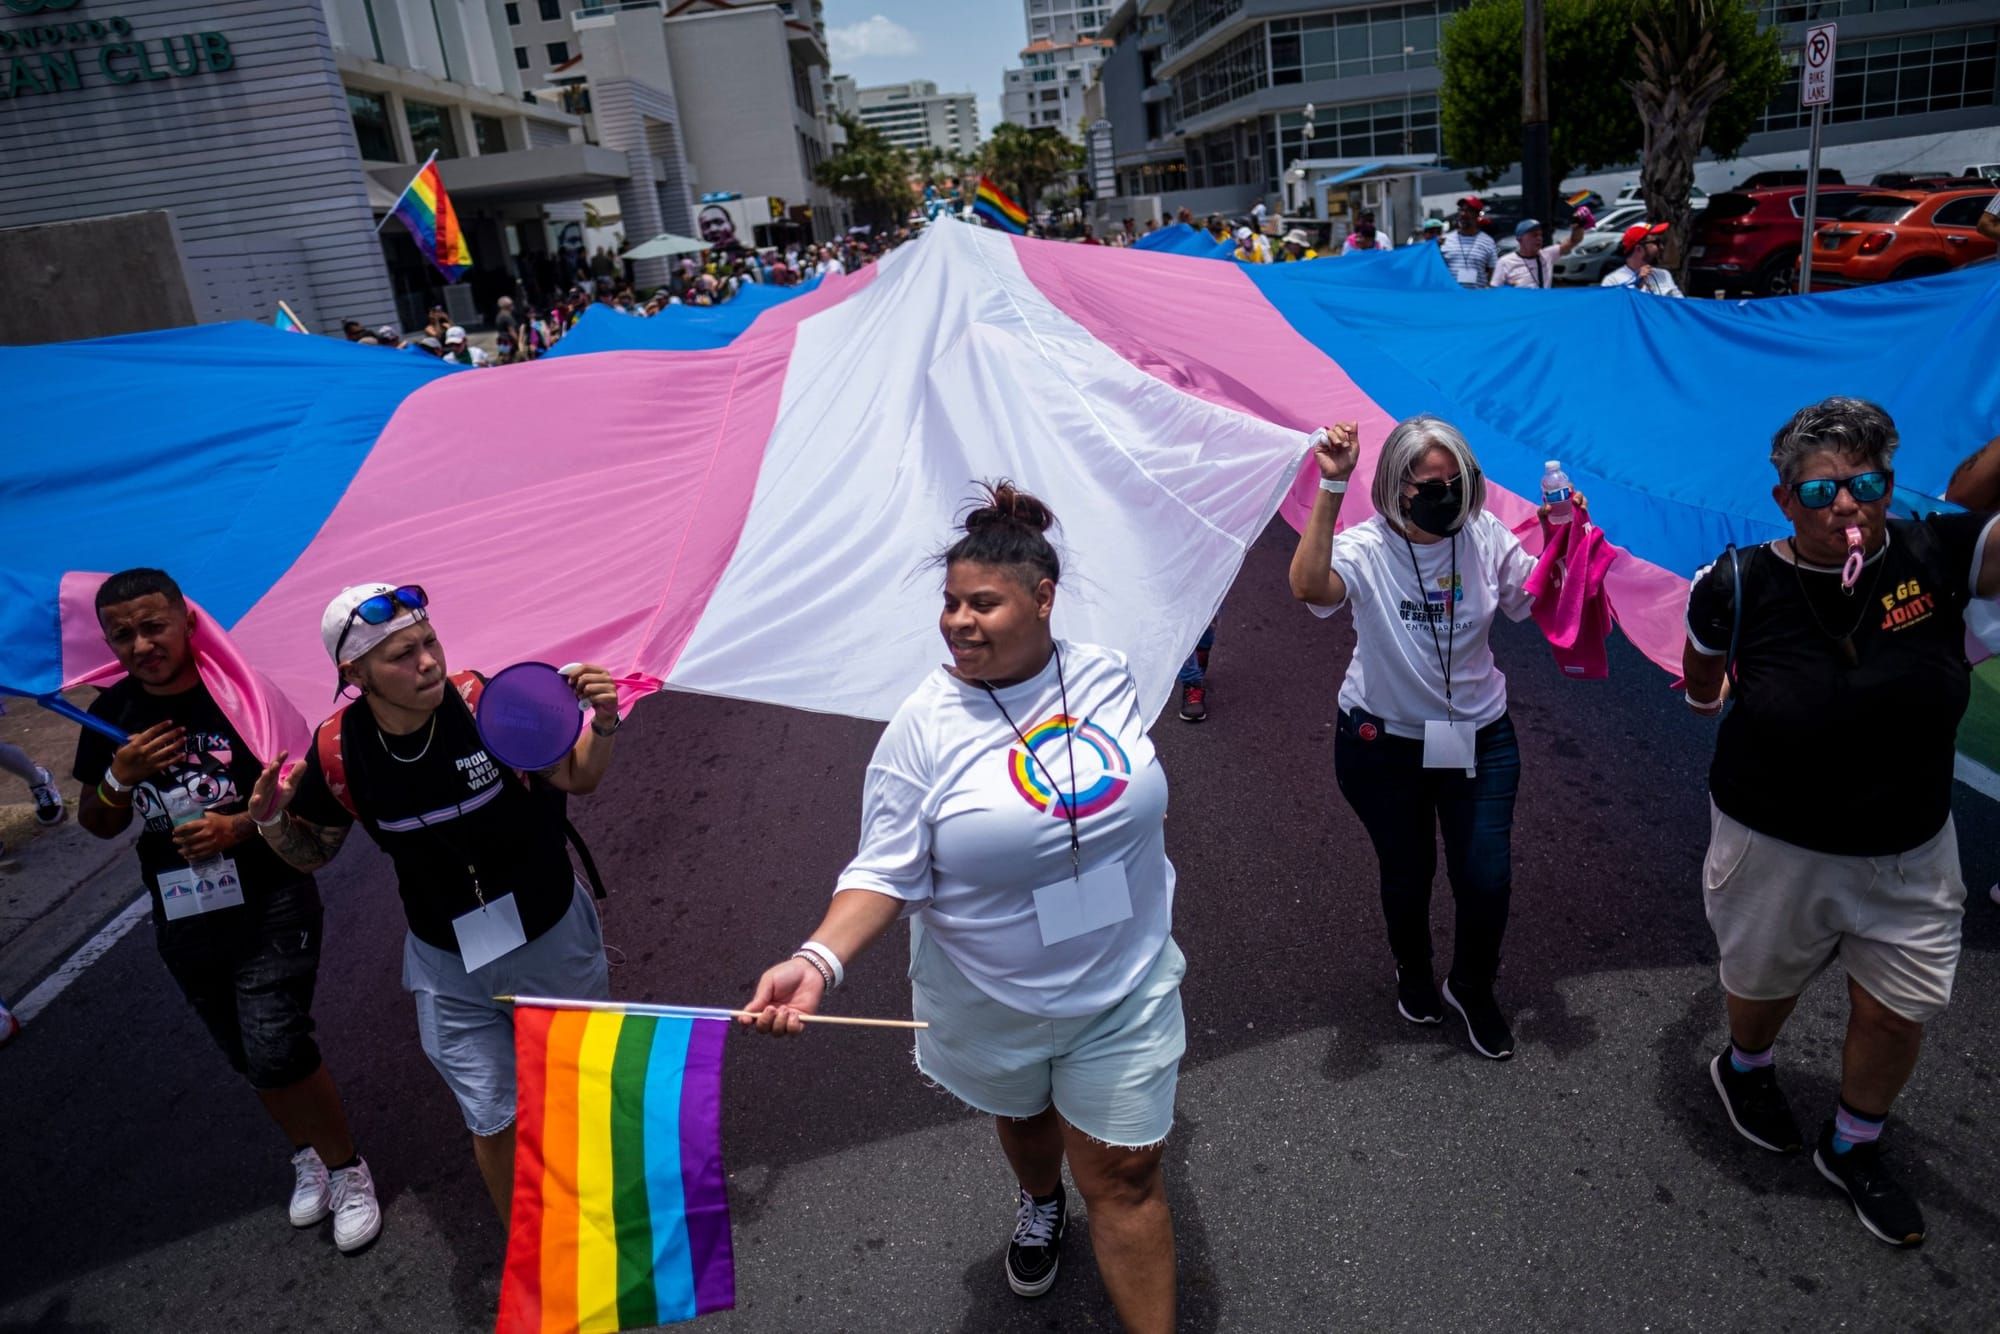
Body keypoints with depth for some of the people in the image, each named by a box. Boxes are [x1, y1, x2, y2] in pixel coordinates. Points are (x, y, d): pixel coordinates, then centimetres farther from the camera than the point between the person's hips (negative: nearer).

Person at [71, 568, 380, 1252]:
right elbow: (96, 824, 11)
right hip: (183, 924, 6)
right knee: (248, 1059, 16)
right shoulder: (111, 715, 3)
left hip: (269, 908, -5)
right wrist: (119, 777, -9)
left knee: (277, 1052, -12)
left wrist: (241, 825, -23)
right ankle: (307, 1152, 39)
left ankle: (347, 1168, 11)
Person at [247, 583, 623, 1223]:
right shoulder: (338, 750, -16)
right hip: (449, 965, 1)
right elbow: (312, 853, 2)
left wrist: (603, 725, -28)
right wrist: (272, 821, -19)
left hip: (553, 936, -1)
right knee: (493, 1124, 12)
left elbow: (577, 778, -9)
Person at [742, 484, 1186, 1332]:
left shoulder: (1106, 674, -10)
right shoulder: (925, 725, -19)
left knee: (1124, 1173, 6)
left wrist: (1139, 872, 19)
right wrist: (819, 960, -33)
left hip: (1125, 987, 0)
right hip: (993, 1003, 0)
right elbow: (887, 872, -18)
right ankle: (1039, 1205, 63)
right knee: (1023, 1120, 28)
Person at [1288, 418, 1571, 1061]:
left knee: (1487, 878, 4)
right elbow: (1309, 586, -39)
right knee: (1407, 874, 15)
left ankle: (1472, 989, 35)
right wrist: (1332, 488, -43)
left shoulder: (1485, 537, -6)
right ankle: (1414, 975, 47)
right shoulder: (1367, 549, -18)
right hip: (1384, 740, -2)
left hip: (1478, 737, 3)